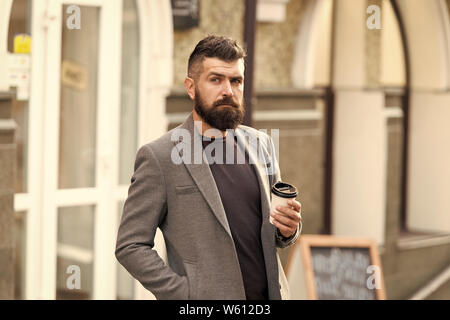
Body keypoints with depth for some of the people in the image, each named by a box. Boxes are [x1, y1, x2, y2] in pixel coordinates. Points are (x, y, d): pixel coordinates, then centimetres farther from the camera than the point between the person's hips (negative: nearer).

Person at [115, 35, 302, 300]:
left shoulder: (260, 143, 7)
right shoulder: (158, 157, -9)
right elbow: (130, 246, -9)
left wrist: (288, 228, -5)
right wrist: (186, 294, -17)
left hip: (270, 293, 5)